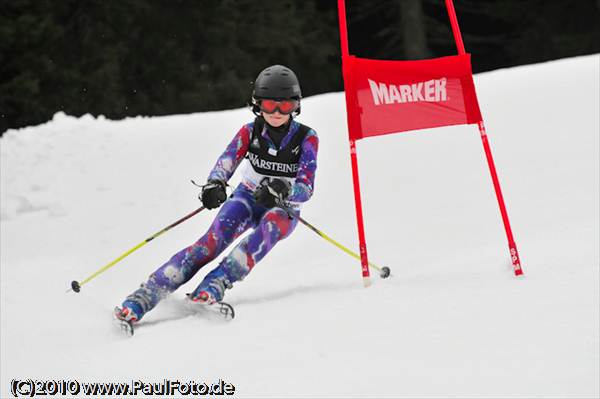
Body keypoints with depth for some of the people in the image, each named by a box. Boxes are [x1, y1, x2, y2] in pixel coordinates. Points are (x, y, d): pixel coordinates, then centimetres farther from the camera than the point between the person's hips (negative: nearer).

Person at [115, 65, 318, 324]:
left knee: (269, 227, -37)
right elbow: (227, 161, -18)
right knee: (216, 238, -28)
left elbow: (306, 188, -20)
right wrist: (215, 183, -42)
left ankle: (215, 284, -50)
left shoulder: (306, 138, -12)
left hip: (283, 210, -1)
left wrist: (282, 192, -43)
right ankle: (146, 295, -38)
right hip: (247, 198, 1)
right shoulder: (250, 132, -6)